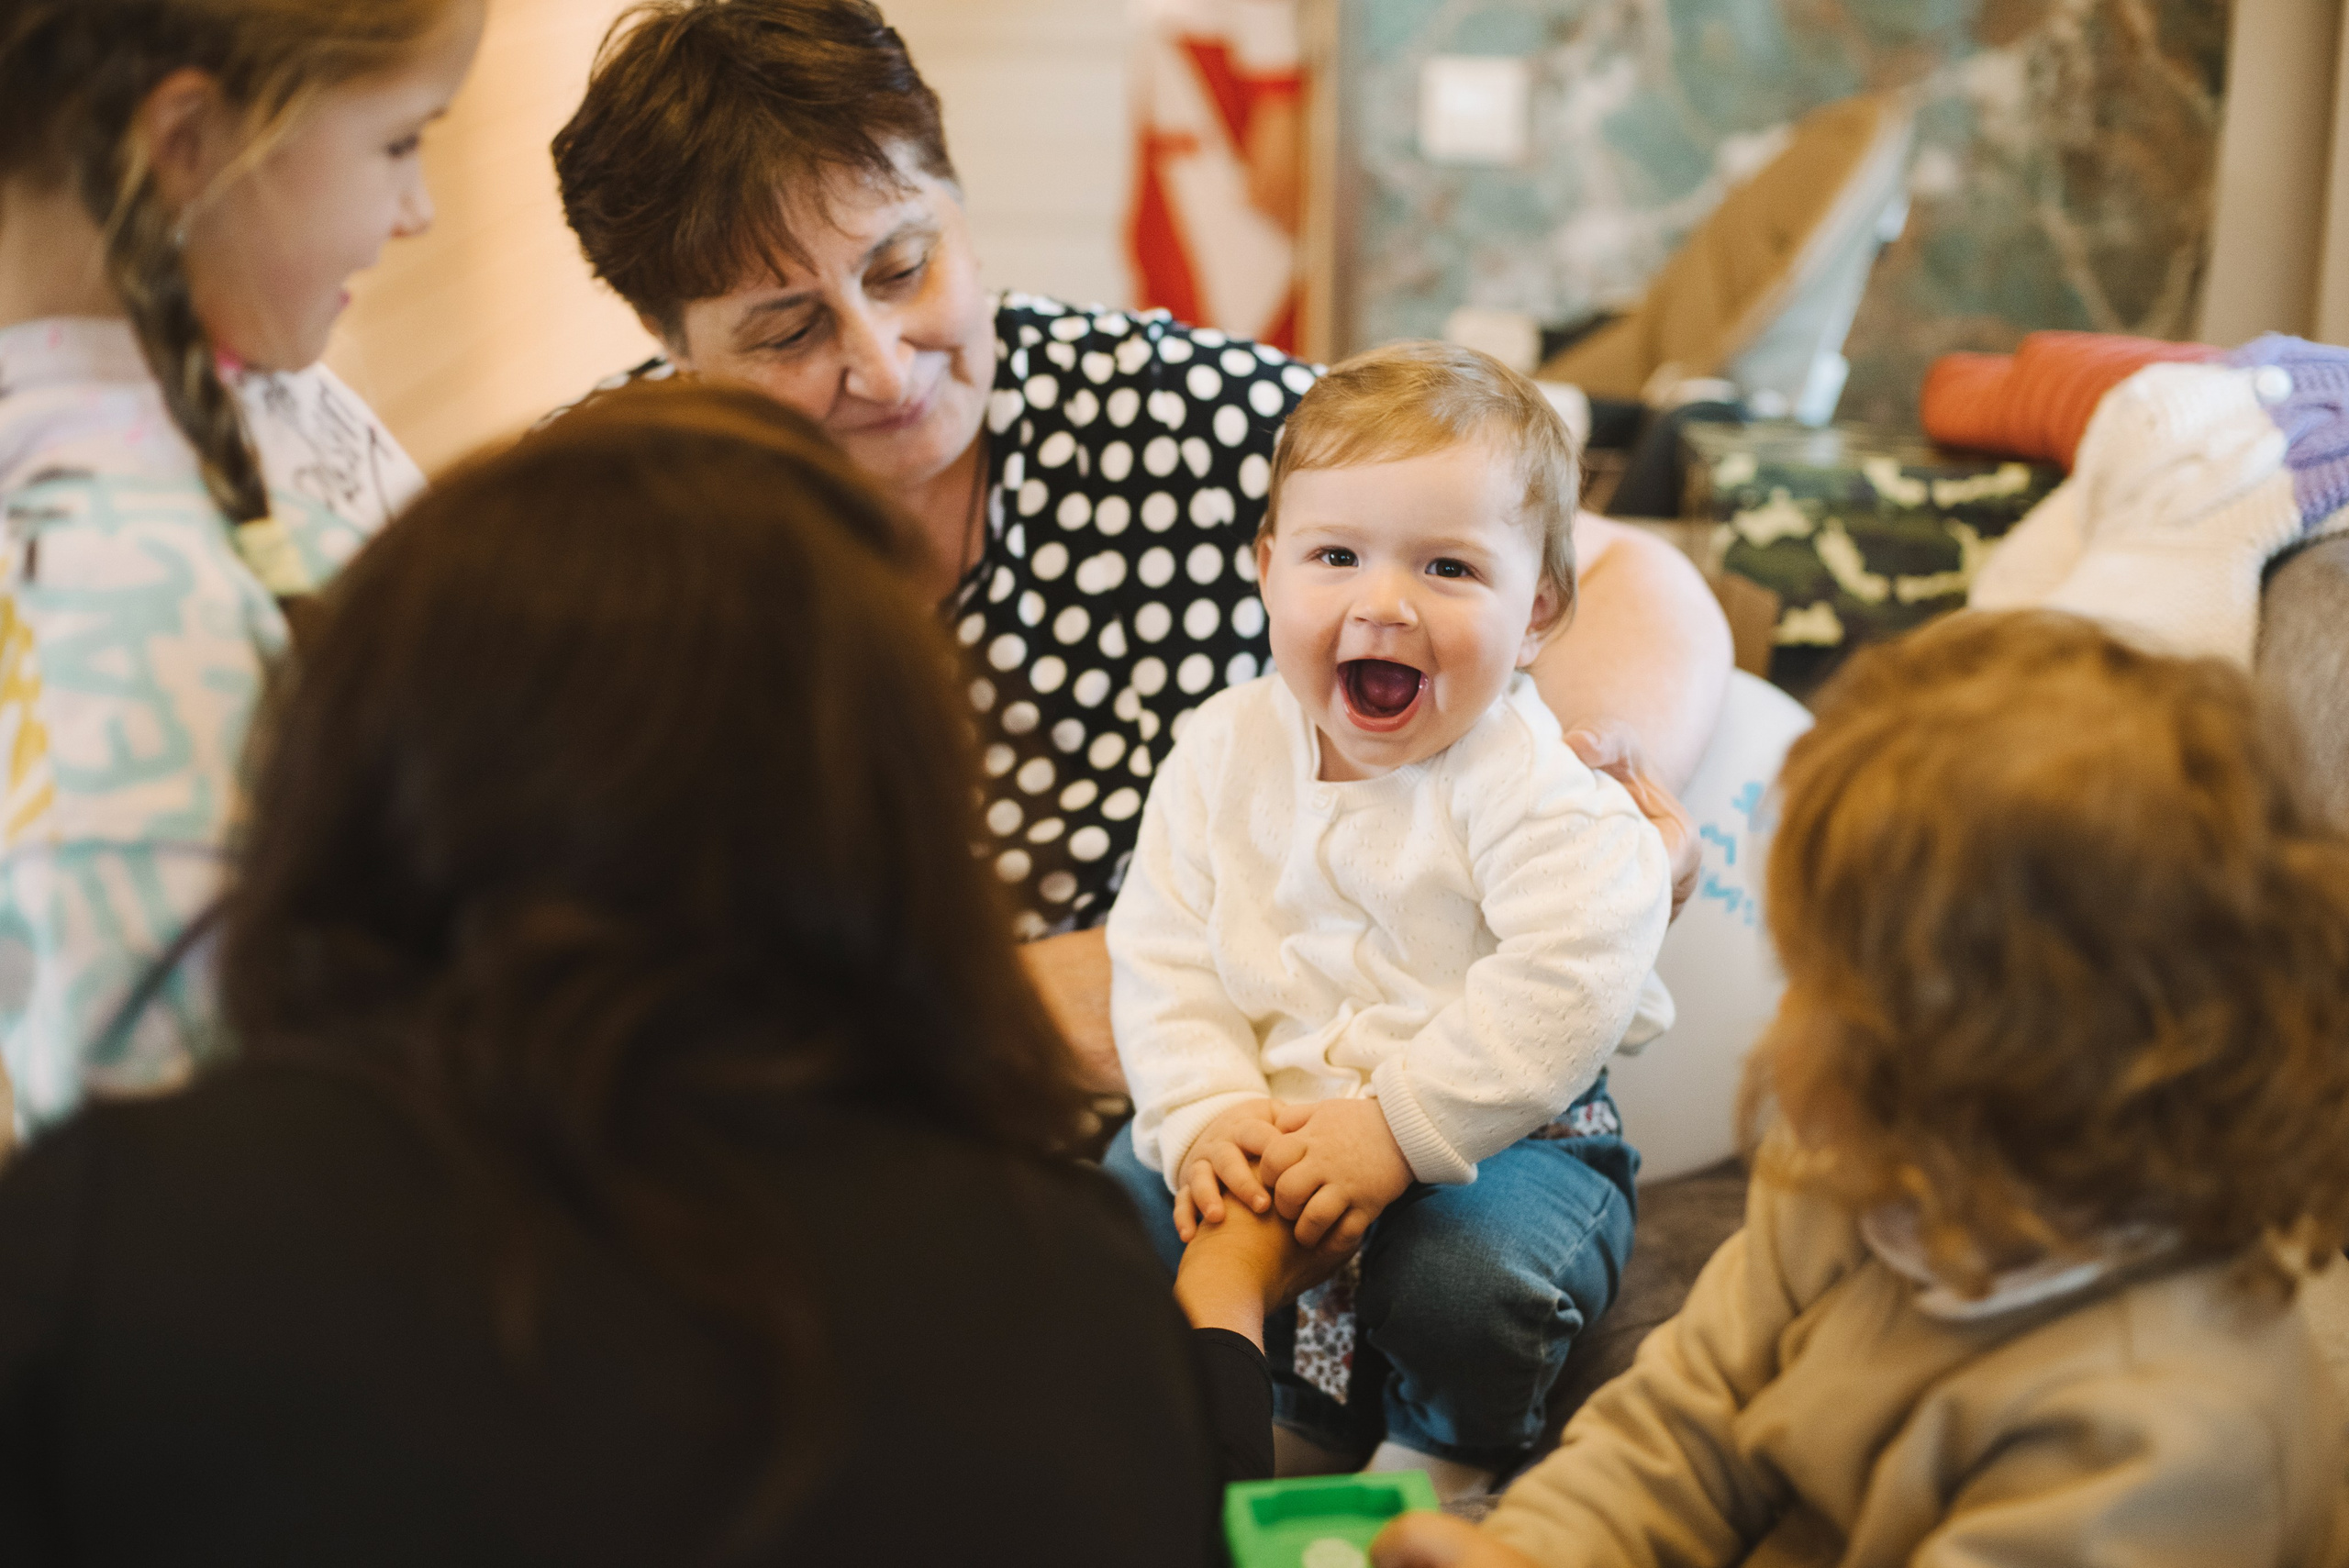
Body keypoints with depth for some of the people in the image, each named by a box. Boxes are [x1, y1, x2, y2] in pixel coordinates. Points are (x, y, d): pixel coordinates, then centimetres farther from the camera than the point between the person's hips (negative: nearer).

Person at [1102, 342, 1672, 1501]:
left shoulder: (1526, 784, -17)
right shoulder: (1227, 750, -1)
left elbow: (1567, 984, -28)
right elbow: (1161, 951, -1)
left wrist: (1396, 1128, -30)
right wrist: (1206, 1112, -18)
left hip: (1491, 1132, -5)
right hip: (1261, 1114, 5)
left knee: (1469, 1276, -30)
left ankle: (1443, 1448, 5)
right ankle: (1298, 1406, 9)